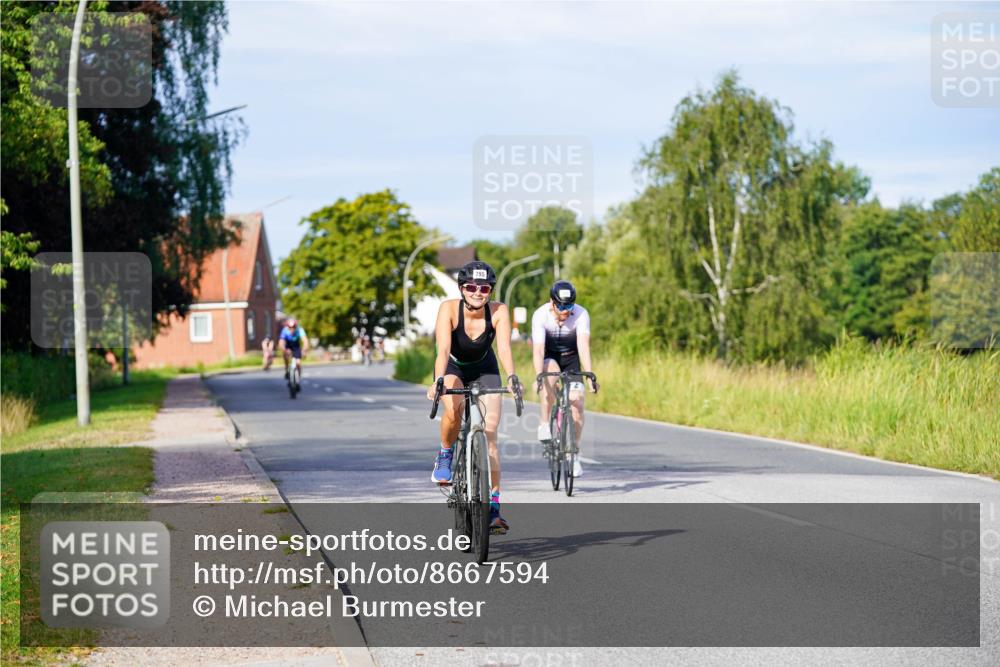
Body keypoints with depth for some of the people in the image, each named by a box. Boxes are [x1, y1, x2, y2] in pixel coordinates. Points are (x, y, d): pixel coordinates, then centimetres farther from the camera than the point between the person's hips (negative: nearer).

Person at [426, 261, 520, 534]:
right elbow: (443, 350, -39)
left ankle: (493, 508, -8)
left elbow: (504, 347, -36)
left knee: (490, 434, -10)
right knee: (454, 409, -35)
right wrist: (438, 381, -55)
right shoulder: (449, 309, -29)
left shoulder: (498, 311, -25)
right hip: (453, 367, -2)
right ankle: (445, 455, -4)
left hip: (484, 369, 2)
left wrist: (511, 376, -54)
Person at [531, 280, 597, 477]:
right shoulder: (540, 315, -28)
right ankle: (545, 424, -24)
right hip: (549, 356, -1)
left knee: (576, 402, -12)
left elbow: (584, 346, -36)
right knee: (550, 373, -36)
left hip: (570, 356, 1)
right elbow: (538, 349, -35)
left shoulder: (581, 314, -27)